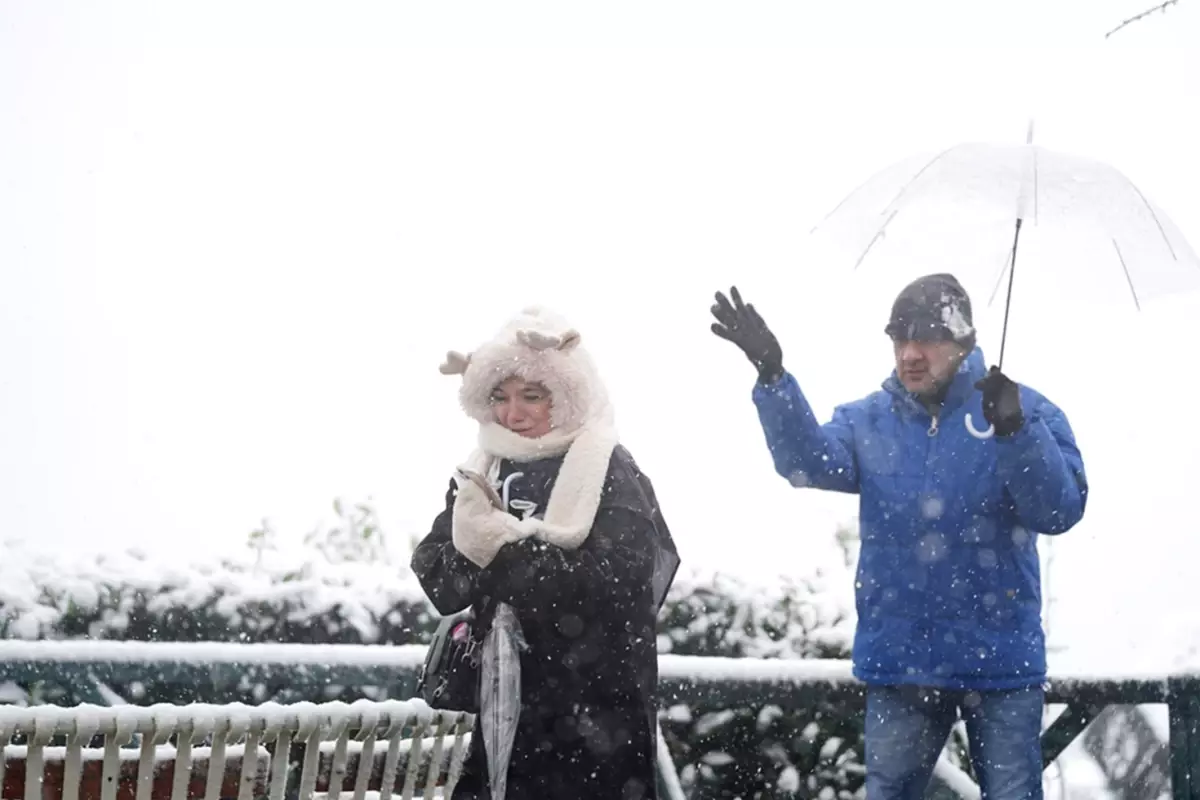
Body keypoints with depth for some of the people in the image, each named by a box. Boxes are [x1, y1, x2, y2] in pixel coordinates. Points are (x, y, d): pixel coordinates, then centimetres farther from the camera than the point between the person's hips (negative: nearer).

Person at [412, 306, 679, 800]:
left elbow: (616, 582, -19)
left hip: (595, 708, -4)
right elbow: (438, 579, 2)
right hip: (505, 703, 5)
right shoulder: (483, 471, 9)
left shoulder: (611, 471, -6)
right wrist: (471, 543, -20)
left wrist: (505, 548, -21)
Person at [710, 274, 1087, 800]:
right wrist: (771, 379, -27)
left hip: (1000, 656, -2)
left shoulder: (1025, 411, -4)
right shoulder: (867, 421, 5)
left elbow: (1059, 511, -15)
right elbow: (809, 464, -13)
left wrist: (1015, 432, -31)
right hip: (900, 656, 3)